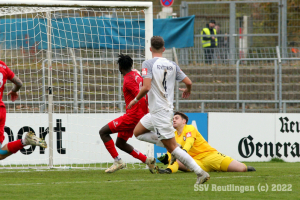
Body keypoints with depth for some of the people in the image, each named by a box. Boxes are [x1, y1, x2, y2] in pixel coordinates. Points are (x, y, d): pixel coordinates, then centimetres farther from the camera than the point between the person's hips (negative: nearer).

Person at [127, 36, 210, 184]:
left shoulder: (148, 64, -12)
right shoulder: (172, 65, 6)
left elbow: (146, 87, -23)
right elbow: (188, 82, 5)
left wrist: (136, 100, -5)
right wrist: (187, 91, 29)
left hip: (159, 112, -8)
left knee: (172, 147, -5)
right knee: (137, 132, 22)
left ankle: (200, 172, -11)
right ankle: (168, 146, 9)